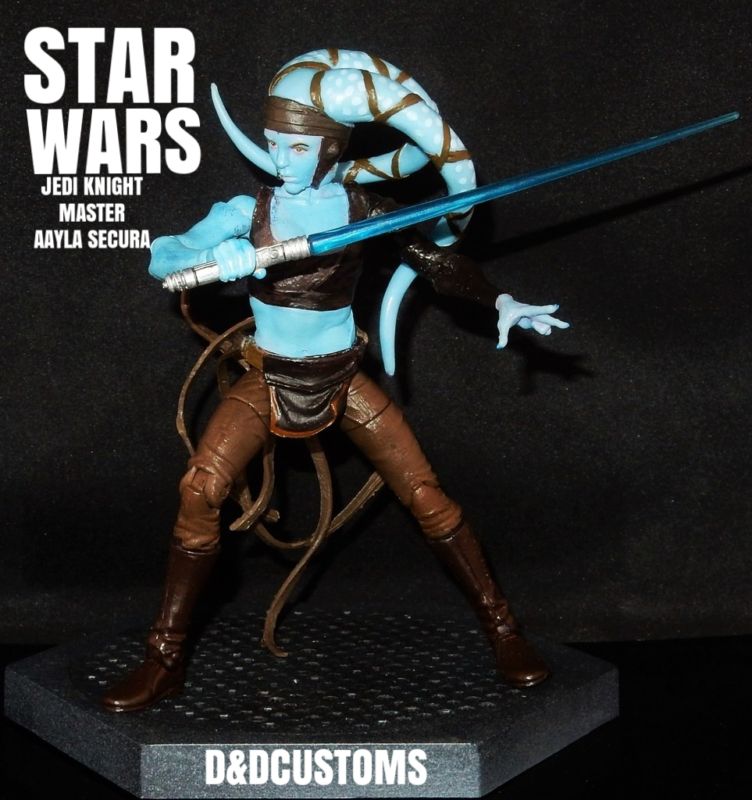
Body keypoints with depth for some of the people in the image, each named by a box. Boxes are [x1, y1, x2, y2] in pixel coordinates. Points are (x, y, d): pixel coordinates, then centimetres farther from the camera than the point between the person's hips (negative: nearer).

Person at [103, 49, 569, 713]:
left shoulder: (363, 209, -7)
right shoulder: (247, 214, -9)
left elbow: (439, 260, -1)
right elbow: (161, 257, -15)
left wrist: (502, 304, -15)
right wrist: (214, 257, -36)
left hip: (343, 379, 0)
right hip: (266, 382, 0)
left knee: (426, 496, -6)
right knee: (200, 491, -19)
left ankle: (503, 630, 12)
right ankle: (166, 659, -6)